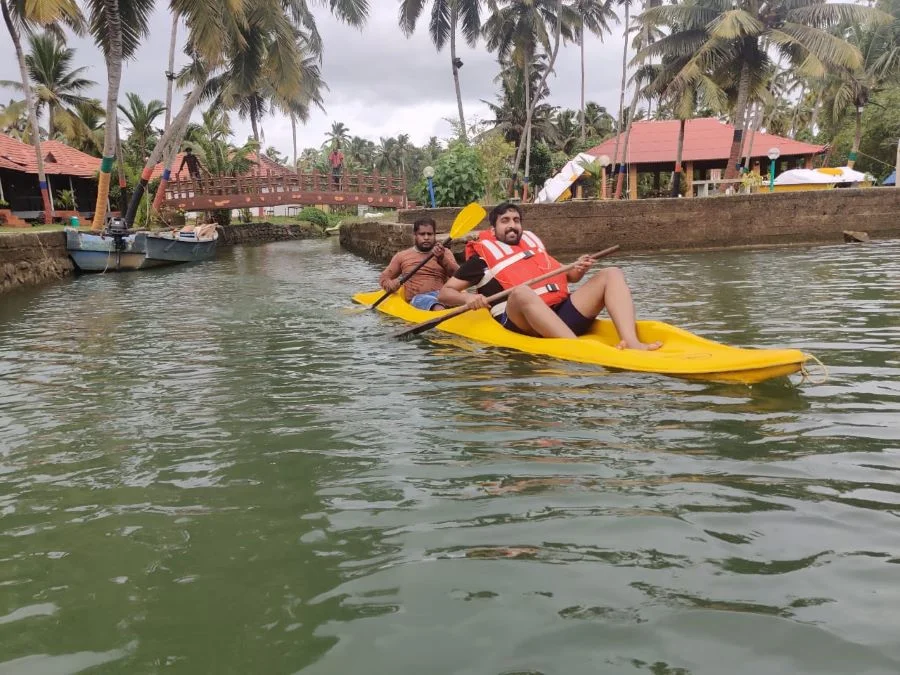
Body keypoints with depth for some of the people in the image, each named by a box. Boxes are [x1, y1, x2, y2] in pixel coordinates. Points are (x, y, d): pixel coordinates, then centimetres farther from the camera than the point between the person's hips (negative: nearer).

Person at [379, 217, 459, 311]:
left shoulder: (444, 253, 18)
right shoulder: (402, 256, 18)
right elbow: (384, 278, 22)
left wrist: (442, 258, -15)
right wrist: (391, 285, -4)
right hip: (418, 298, -2)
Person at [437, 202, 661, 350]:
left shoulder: (533, 242, 29)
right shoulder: (483, 256, 13)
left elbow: (560, 277, 31)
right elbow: (444, 293, 9)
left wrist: (576, 271, 7)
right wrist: (467, 297, -13)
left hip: (563, 314, 6)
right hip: (522, 321, -6)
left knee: (611, 274, -7)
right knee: (521, 292, -38)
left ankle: (630, 342, -33)